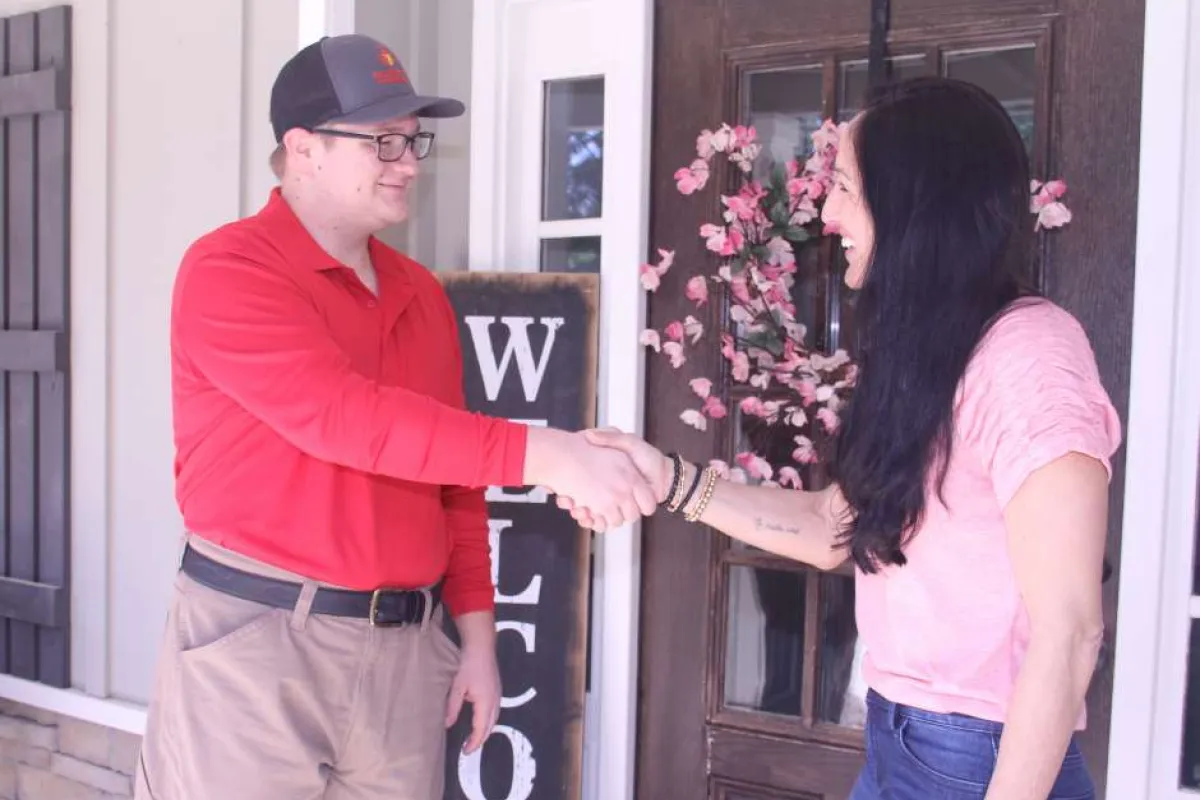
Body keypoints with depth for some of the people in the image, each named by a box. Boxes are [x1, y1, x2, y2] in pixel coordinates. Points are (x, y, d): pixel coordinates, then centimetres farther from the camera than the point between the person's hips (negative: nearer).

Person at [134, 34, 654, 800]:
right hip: (256, 638, -5)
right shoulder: (228, 269, -9)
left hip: (408, 647, 6)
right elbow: (342, 416, -23)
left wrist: (477, 631, 10)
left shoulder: (422, 294, 11)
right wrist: (539, 454, -29)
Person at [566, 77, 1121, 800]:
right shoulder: (923, 357, 9)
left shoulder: (1028, 354, -21)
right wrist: (668, 479, 2)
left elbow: (1068, 632, -22)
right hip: (895, 742, 9)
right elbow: (833, 529, 10)